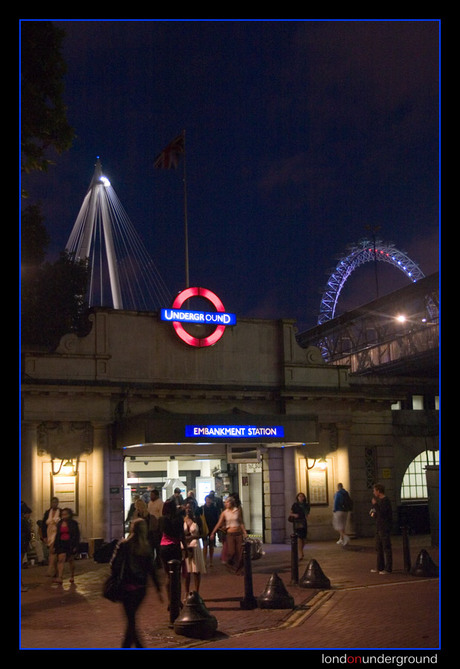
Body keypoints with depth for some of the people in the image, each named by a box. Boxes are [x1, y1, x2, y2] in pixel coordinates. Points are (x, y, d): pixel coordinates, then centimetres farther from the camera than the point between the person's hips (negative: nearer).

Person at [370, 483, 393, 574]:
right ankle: (380, 567, 23)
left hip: (385, 528, -10)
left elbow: (382, 513, -24)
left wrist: (375, 504, -18)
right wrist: (374, 513, 8)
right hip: (379, 527, 10)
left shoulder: (385, 500, -15)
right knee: (378, 548, 15)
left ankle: (388, 569, -1)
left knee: (386, 548, -5)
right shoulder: (379, 500, 15)